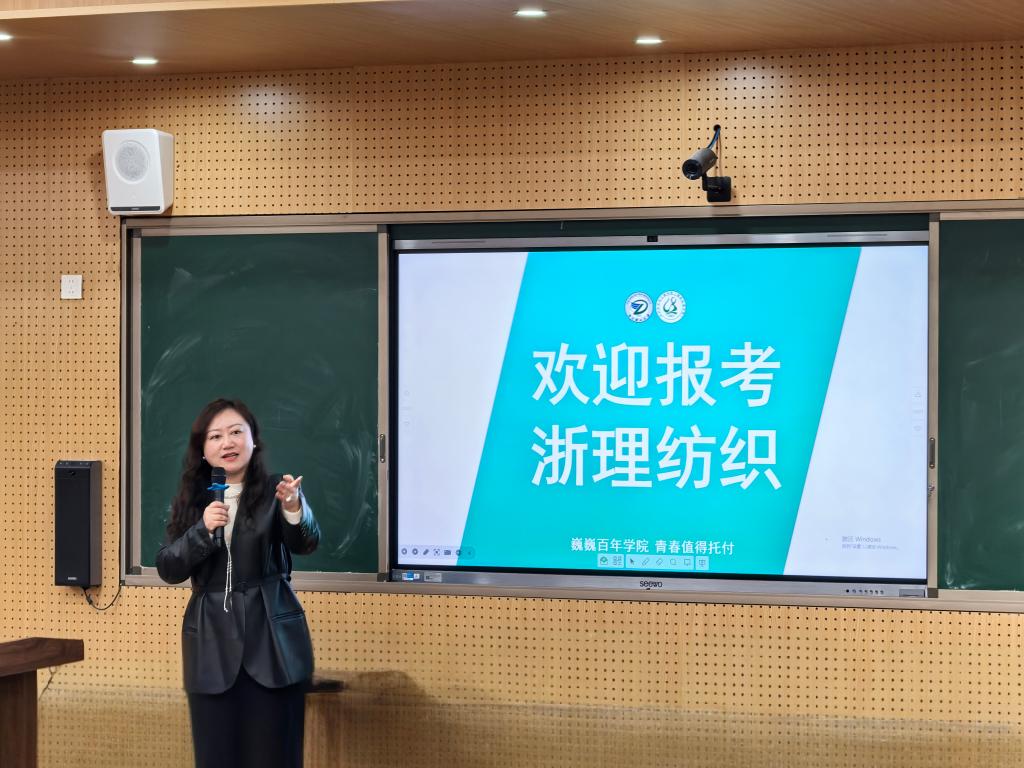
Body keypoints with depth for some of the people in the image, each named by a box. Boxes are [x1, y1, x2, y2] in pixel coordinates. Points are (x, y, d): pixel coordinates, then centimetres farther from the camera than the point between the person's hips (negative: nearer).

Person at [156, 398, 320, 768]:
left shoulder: (275, 492, -3)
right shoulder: (192, 501, 6)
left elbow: (307, 542, -19)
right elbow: (167, 568, 0)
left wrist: (295, 511, -40)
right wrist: (202, 530, -17)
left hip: (271, 644, -2)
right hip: (212, 647, 3)